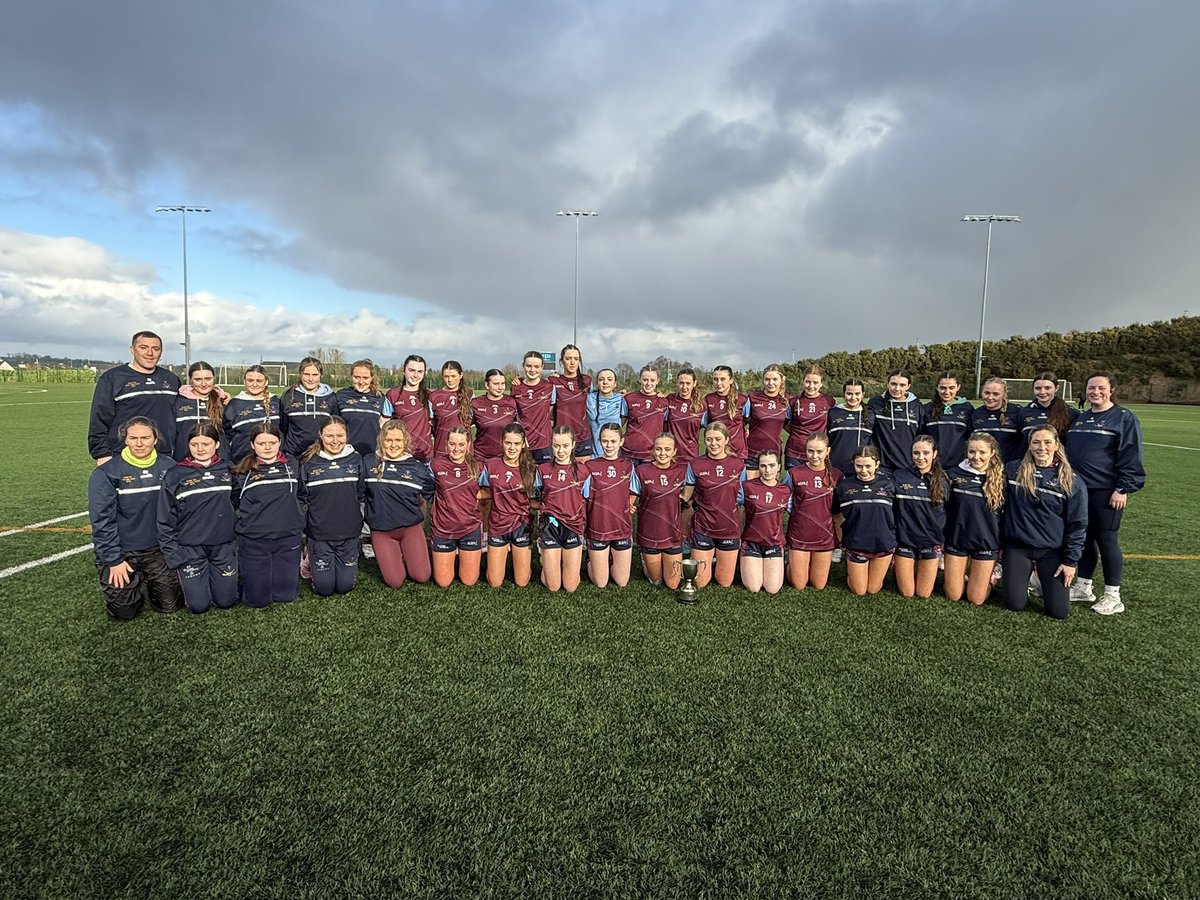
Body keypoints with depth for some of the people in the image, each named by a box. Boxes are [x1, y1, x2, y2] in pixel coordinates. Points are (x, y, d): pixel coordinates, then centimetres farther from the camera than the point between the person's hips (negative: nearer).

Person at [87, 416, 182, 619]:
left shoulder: (168, 467, -1)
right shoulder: (106, 473, -11)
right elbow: (102, 521, -11)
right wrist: (113, 560, -13)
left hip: (158, 551, 3)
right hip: (120, 553, -2)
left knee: (169, 605, 2)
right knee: (123, 612, -2)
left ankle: (146, 581, 31)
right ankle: (135, 582, 29)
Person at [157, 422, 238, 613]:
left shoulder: (227, 471, 2)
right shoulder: (175, 475, -5)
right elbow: (165, 520, -2)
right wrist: (173, 555, -5)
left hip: (223, 546, 2)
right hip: (190, 549, -2)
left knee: (226, 601, 5)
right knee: (199, 605, -3)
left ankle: (212, 576, 34)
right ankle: (193, 580, 28)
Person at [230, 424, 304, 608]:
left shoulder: (291, 466, 7)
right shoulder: (243, 472, -1)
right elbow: (233, 503, 10)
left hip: (288, 539, 2)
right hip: (254, 541, -2)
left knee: (287, 595, 6)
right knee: (258, 599, 3)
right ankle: (243, 578, 33)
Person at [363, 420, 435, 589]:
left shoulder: (417, 467, -3)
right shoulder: (369, 462, -5)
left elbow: (429, 496, 13)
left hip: (411, 528, 1)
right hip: (381, 531, -1)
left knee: (422, 577, -6)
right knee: (395, 581, -6)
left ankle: (406, 554, 24)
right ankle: (392, 557, 25)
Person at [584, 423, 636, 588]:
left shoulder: (628, 466, 1)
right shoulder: (590, 466, -6)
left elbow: (630, 498, 11)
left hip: (622, 529, 2)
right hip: (597, 529, -2)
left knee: (622, 582, 9)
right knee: (600, 583, 7)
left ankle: (611, 561, 39)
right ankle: (591, 560, 36)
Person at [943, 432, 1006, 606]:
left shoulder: (1001, 479, -5)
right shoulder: (954, 474, -4)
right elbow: (943, 509, 5)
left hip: (986, 543, -1)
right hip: (956, 540, 1)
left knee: (976, 599, 4)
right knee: (953, 596, 7)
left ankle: (988, 578, 34)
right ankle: (962, 574, 37)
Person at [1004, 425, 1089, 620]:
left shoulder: (1072, 481, -5)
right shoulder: (1013, 470, -2)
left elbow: (1078, 524, -2)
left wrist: (1071, 560, -4)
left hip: (1052, 551, 0)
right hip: (1017, 547, 0)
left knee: (1059, 611, -3)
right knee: (1015, 605, -2)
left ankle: (1043, 578, 27)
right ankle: (1024, 577, 30)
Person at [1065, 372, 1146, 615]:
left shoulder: (1125, 418, -5)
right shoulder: (1080, 419, 15)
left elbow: (1131, 457, -10)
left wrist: (1123, 489, -15)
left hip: (1106, 492, -6)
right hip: (1079, 490, 6)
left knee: (1106, 540, -1)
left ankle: (1113, 597, 9)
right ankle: (1083, 587, 23)